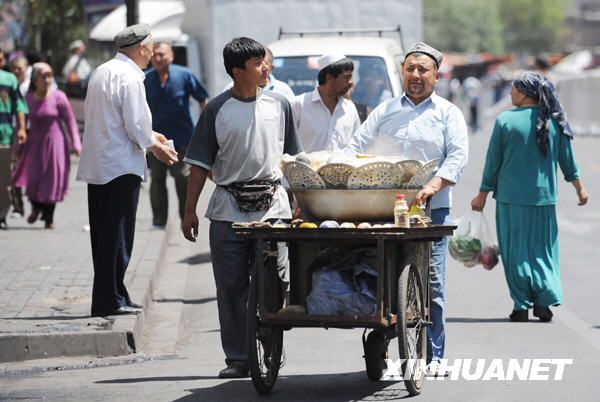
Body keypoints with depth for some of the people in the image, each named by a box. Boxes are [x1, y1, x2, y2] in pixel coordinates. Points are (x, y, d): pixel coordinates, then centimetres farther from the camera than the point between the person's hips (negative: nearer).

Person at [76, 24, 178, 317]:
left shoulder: (101, 72, 13)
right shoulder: (130, 77, -14)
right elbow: (136, 125, -17)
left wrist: (149, 136, 21)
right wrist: (155, 147, 2)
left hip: (96, 166, 9)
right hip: (122, 166, -9)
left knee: (103, 235, 12)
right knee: (117, 236, -5)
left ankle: (109, 296, 17)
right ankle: (109, 300, -4)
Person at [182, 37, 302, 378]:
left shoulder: (279, 106, 7)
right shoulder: (218, 110, 1)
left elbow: (292, 158, 14)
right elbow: (201, 164, 4)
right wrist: (190, 210, 0)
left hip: (273, 206, 1)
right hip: (228, 209, -1)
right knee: (231, 286, 2)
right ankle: (237, 357, 8)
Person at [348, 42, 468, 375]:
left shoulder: (447, 113, 10)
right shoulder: (385, 111, 17)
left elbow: (458, 156, -2)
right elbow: (357, 147, 13)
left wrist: (434, 185, -18)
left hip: (431, 209, -2)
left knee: (431, 283, -4)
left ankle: (432, 356, 1)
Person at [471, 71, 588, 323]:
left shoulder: (505, 121, -8)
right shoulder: (554, 121, 1)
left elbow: (493, 163, -4)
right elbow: (568, 161, 9)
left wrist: (482, 196, 5)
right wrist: (579, 189, 22)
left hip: (512, 197, -3)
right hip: (544, 197, 3)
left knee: (516, 251, 5)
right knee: (543, 249, 13)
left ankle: (522, 306, 3)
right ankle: (544, 301, 3)